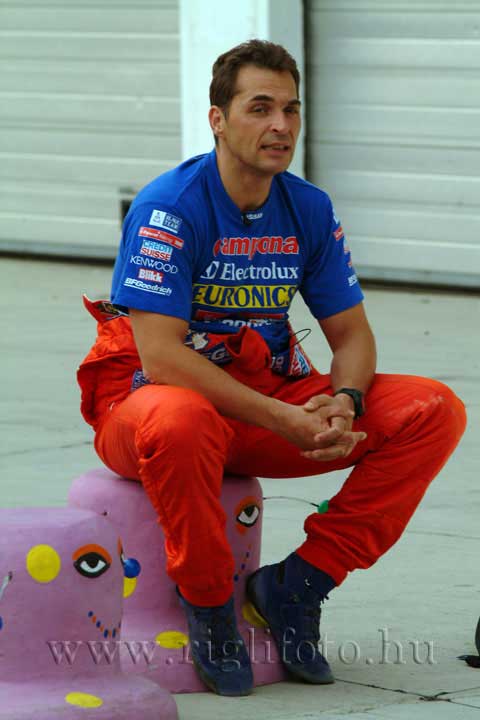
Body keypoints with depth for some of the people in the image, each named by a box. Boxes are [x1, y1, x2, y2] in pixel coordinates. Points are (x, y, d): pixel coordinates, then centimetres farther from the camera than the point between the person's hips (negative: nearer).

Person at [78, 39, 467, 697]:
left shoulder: (310, 210, 2)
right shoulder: (168, 208, -17)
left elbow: (351, 333, 7)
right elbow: (160, 354, -24)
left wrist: (342, 402, -17)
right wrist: (285, 419, -29)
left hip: (272, 394, 6)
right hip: (148, 397, -6)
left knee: (435, 412, -11)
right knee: (178, 421, -44)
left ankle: (298, 583, -7)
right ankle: (210, 604, -17)